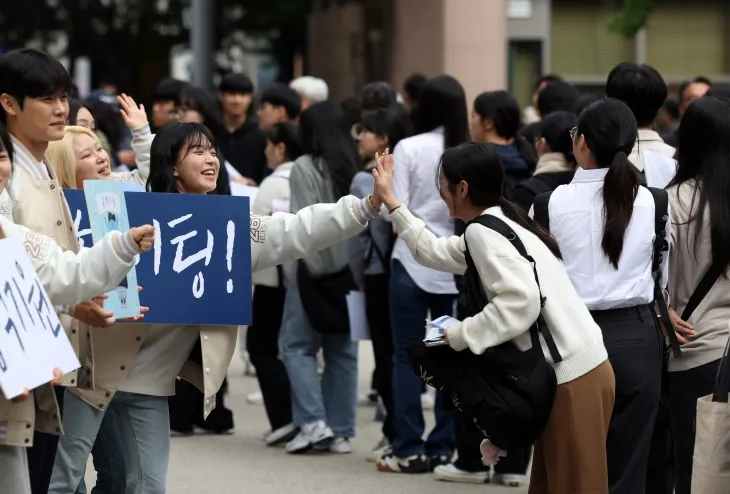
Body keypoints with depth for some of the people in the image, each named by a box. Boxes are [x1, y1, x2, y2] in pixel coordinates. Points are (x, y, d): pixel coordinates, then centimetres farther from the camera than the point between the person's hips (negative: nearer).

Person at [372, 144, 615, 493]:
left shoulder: (482, 231, -13)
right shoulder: (496, 225, 16)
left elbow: (521, 302, -26)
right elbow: (434, 252, 31)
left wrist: (457, 337, -16)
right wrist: (390, 202, 34)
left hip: (573, 377, -10)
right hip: (568, 371, 10)